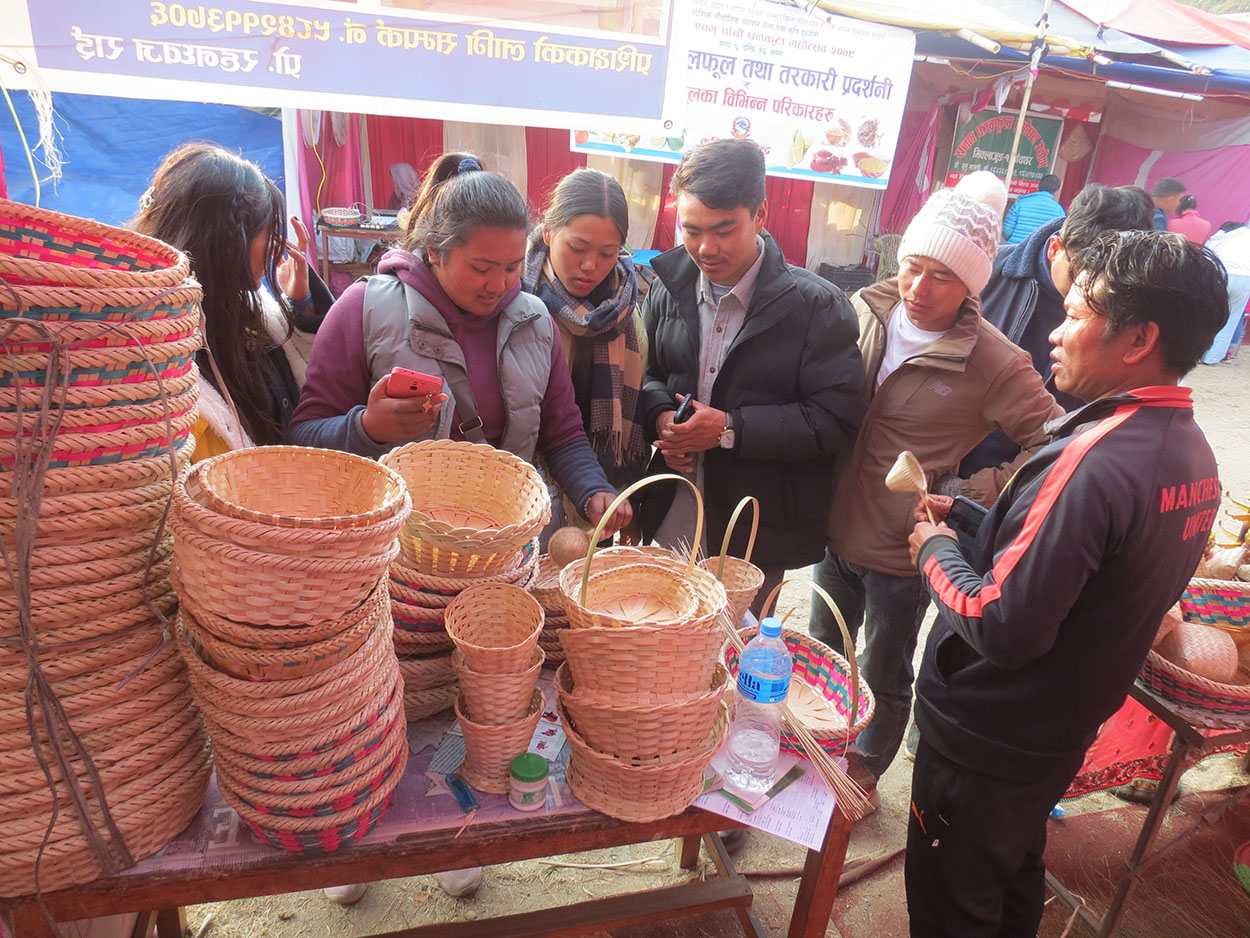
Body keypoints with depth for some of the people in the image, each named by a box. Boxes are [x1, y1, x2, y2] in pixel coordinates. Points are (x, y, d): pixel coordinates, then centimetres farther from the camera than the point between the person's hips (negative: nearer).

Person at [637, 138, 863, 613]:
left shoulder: (816, 306, -13)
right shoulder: (670, 286, 2)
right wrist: (660, 415, -10)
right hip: (671, 517, 4)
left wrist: (731, 429, -22)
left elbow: (835, 421, -15)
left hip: (758, 536, -4)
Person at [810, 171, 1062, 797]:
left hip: (902, 556, -5)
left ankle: (866, 769, 46)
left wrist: (969, 496, -20)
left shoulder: (995, 364, -21)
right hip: (838, 531, 5)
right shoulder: (864, 311, -7)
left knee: (884, 675, 18)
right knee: (825, 652, 26)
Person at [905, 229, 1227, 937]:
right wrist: (974, 521, 1)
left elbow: (1004, 628, -32)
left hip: (984, 745, -8)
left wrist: (935, 547, -15)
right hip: (1064, 736, 8)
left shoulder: (1093, 462, -31)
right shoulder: (1190, 450, -1)